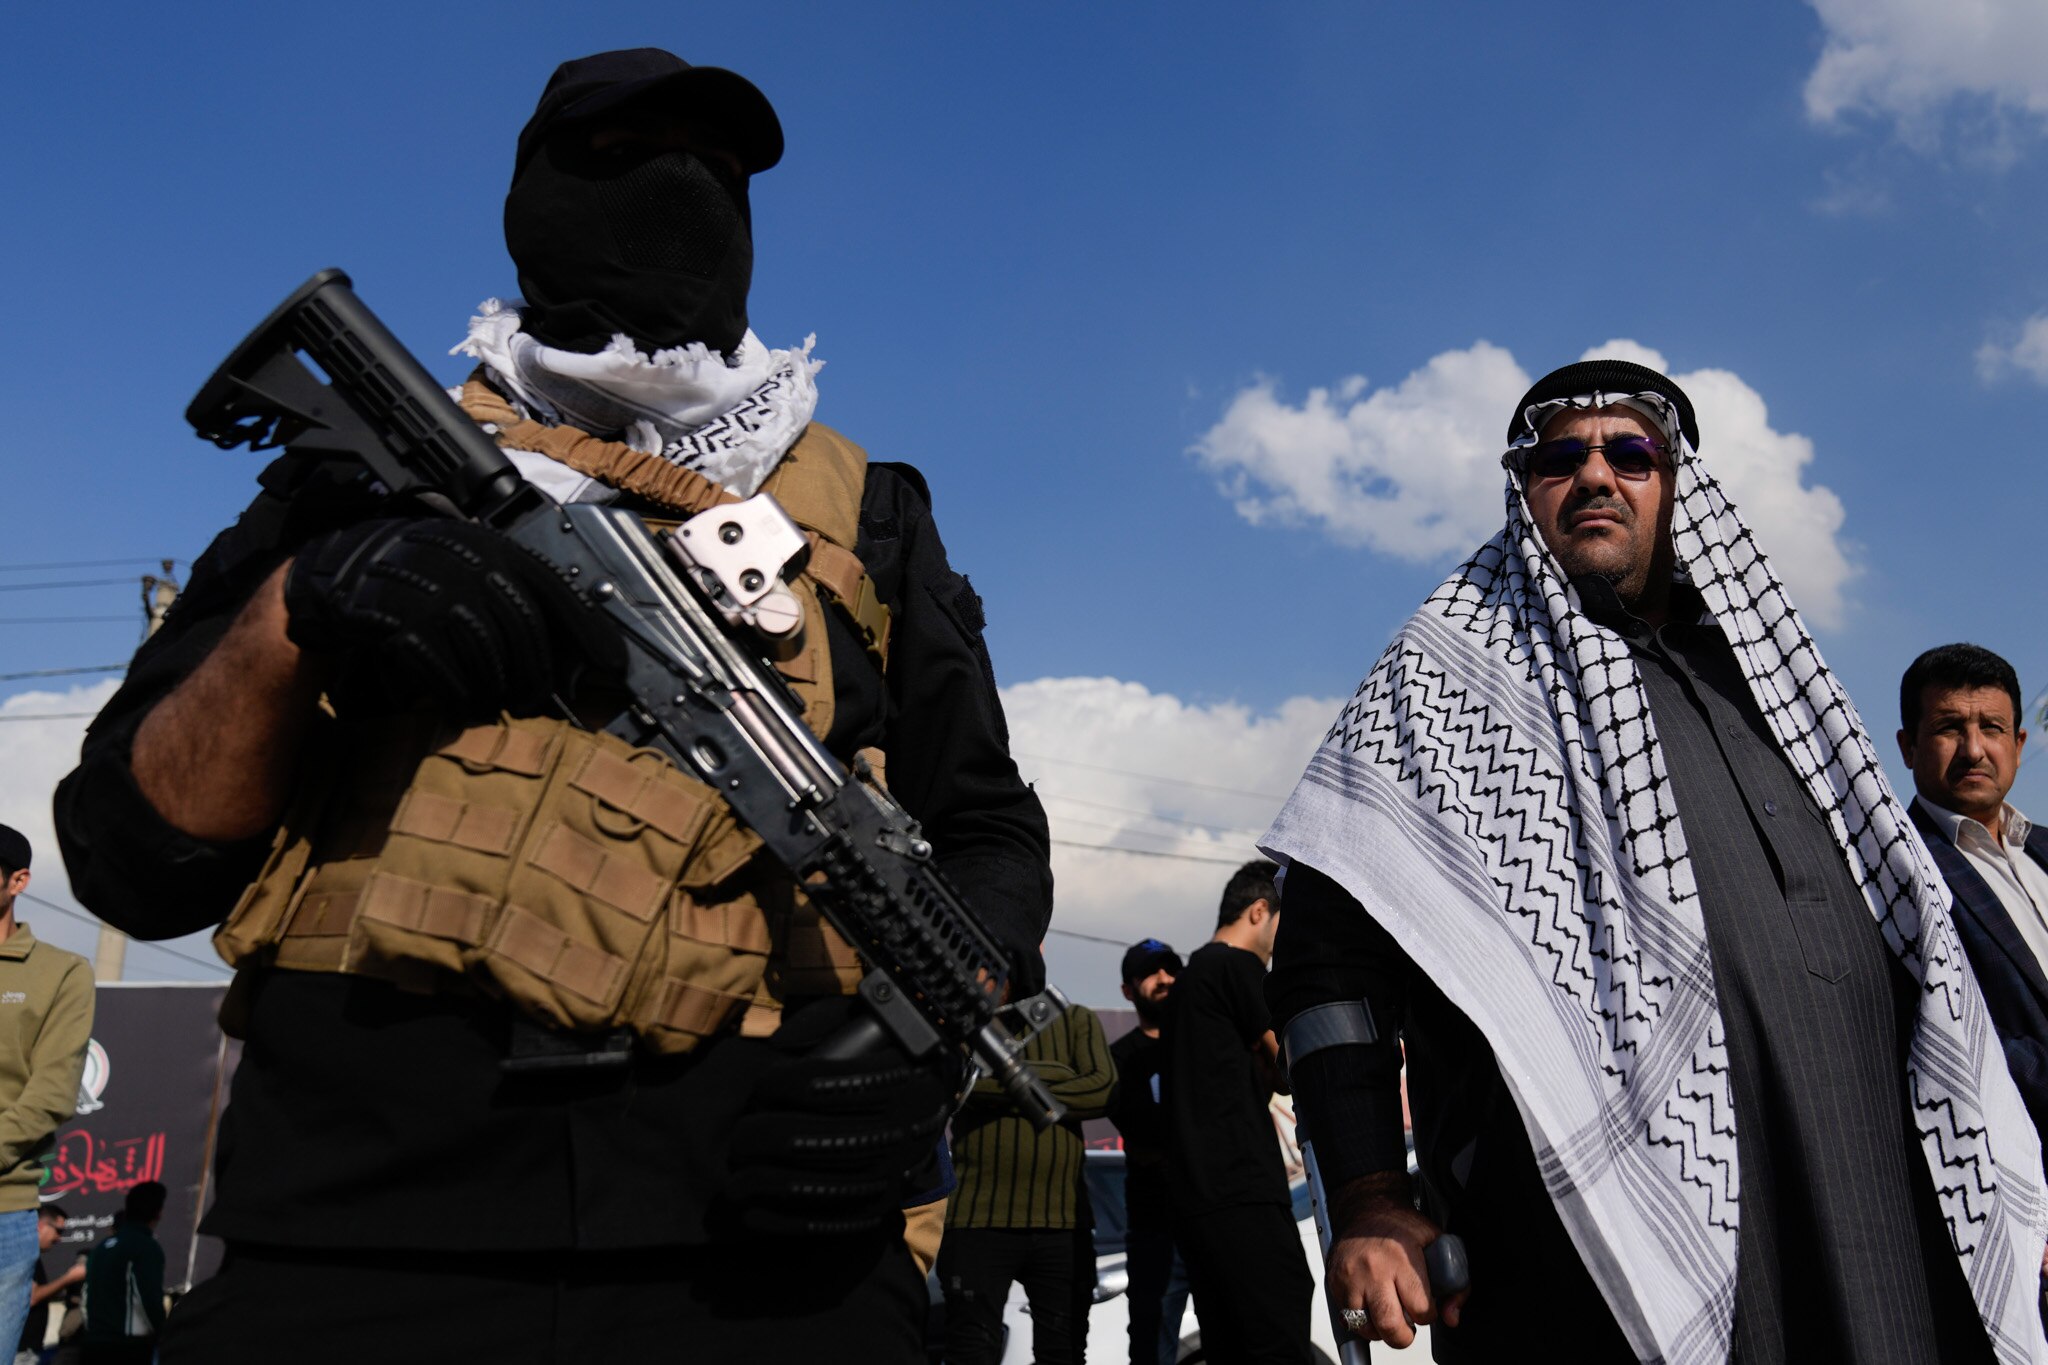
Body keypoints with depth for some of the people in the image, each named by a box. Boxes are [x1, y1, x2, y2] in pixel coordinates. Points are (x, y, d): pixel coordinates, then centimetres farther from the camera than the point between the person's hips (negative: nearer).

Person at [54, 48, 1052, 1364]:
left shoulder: (862, 512, 15)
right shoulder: (368, 474, 13)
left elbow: (989, 837, 13)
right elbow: (137, 860, 9)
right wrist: (287, 617, -10)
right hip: (356, 1224, 0)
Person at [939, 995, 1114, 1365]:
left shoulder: (1076, 1020, 8)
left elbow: (1104, 1089, -7)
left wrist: (1016, 1095, -9)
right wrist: (1054, 1073, -8)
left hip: (1064, 1220, 2)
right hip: (980, 1219, -2)